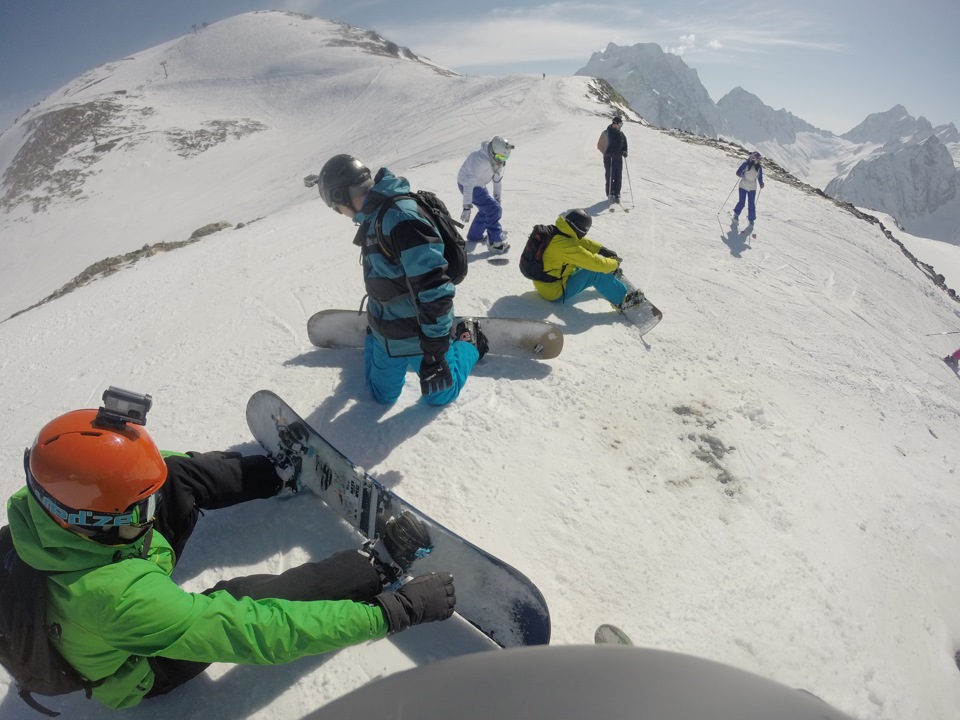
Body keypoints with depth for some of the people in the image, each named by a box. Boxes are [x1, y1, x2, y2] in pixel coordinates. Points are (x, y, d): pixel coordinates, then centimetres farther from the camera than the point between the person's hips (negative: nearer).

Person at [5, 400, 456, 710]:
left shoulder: (40, 501, -29)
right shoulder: (119, 596, -48)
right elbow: (256, 631, -46)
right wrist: (395, 611, -43)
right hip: (146, 667, -6)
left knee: (177, 476, -9)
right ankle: (378, 565, -5)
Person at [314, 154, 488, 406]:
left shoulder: (401, 218, -30)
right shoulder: (374, 216, 1)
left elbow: (434, 288, -33)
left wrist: (435, 351, -31)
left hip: (419, 335, -7)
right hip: (386, 332, 7)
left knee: (439, 394, 15)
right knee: (383, 395, 22)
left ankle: (469, 340, 34)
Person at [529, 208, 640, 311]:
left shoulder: (554, 231, -5)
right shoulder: (565, 245, -31)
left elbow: (582, 241, 10)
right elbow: (596, 263, -24)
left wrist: (602, 249, 1)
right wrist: (615, 263, -6)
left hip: (543, 282, 9)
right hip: (555, 292, -9)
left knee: (584, 260, 18)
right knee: (596, 273, -12)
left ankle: (610, 275, 39)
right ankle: (622, 300, 0)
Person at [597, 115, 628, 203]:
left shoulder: (621, 134, 8)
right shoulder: (606, 133, -9)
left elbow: (624, 145, 19)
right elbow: (600, 146, -7)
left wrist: (624, 152, -1)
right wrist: (607, 153, -16)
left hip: (619, 159, 5)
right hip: (609, 159, -5)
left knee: (618, 178, 4)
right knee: (609, 177, -2)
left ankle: (616, 194, 14)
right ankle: (610, 195, 9)